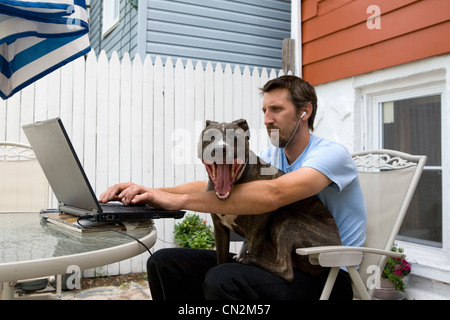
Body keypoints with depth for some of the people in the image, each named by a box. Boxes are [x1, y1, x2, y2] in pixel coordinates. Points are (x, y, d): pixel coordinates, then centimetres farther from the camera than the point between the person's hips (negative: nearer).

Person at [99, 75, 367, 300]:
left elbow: (272, 195, -32)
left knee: (222, 279, -35)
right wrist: (152, 192, -19)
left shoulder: (331, 153, -13)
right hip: (277, 261, 7)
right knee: (164, 263, -5)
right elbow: (214, 186, -3)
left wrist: (179, 200, -34)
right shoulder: (272, 156, 10)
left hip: (327, 276, -7)